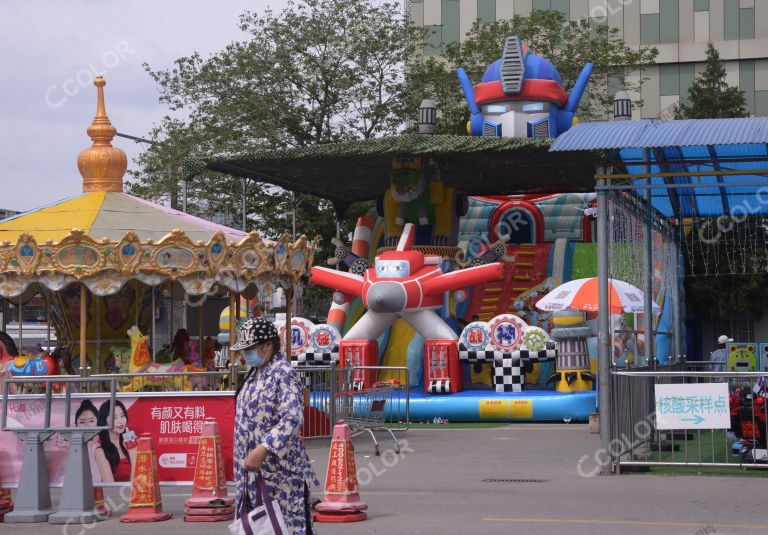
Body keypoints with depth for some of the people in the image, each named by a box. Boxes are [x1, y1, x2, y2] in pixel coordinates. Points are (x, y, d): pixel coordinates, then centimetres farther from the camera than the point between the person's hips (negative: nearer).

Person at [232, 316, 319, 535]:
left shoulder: (284, 375, -13)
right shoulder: (255, 374, 15)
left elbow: (292, 419, -25)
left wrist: (262, 450, -34)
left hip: (281, 473, -9)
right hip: (253, 471, 9)